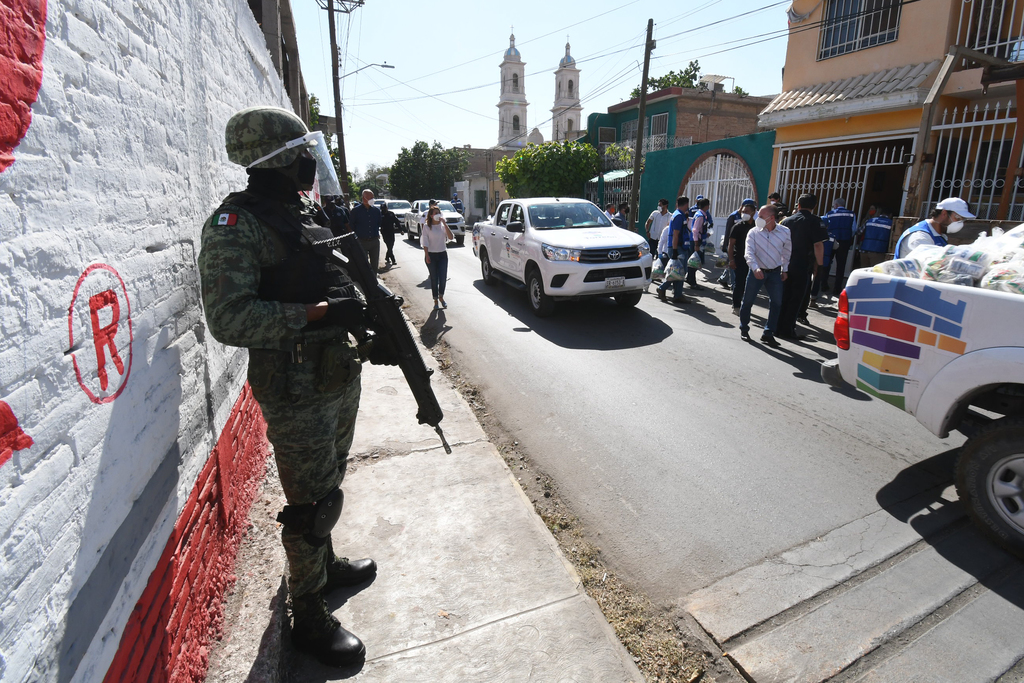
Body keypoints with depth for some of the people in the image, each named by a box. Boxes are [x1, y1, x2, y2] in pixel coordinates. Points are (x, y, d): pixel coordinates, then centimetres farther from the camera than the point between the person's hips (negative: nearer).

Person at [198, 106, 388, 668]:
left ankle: (323, 563, 46)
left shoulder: (309, 212, 11)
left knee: (327, 487, 23)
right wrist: (320, 313, -27)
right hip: (296, 391, -8)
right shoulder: (235, 225, -14)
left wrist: (373, 326, 6)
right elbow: (229, 319, -23)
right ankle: (308, 617, 24)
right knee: (314, 504, 3)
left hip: (341, 377, 8)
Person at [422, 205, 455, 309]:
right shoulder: (426, 226, -1)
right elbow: (425, 242, -4)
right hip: (431, 255, -2)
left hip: (443, 254, 2)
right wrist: (427, 255, -13)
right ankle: (436, 300, 14)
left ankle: (441, 296, 22)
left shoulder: (443, 226, 6)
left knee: (443, 278, -2)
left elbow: (451, 237, -8)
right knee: (434, 278, 2)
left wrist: (445, 224, -12)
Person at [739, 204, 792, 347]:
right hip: (757, 271, -2)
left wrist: (784, 269, 11)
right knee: (748, 301, 2)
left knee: (776, 303, 0)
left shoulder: (785, 232, -5)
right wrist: (755, 268, -33)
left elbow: (787, 252, 9)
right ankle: (744, 329, 21)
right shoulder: (753, 232, -10)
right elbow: (749, 252, -18)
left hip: (775, 272, 2)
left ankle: (768, 333, 11)